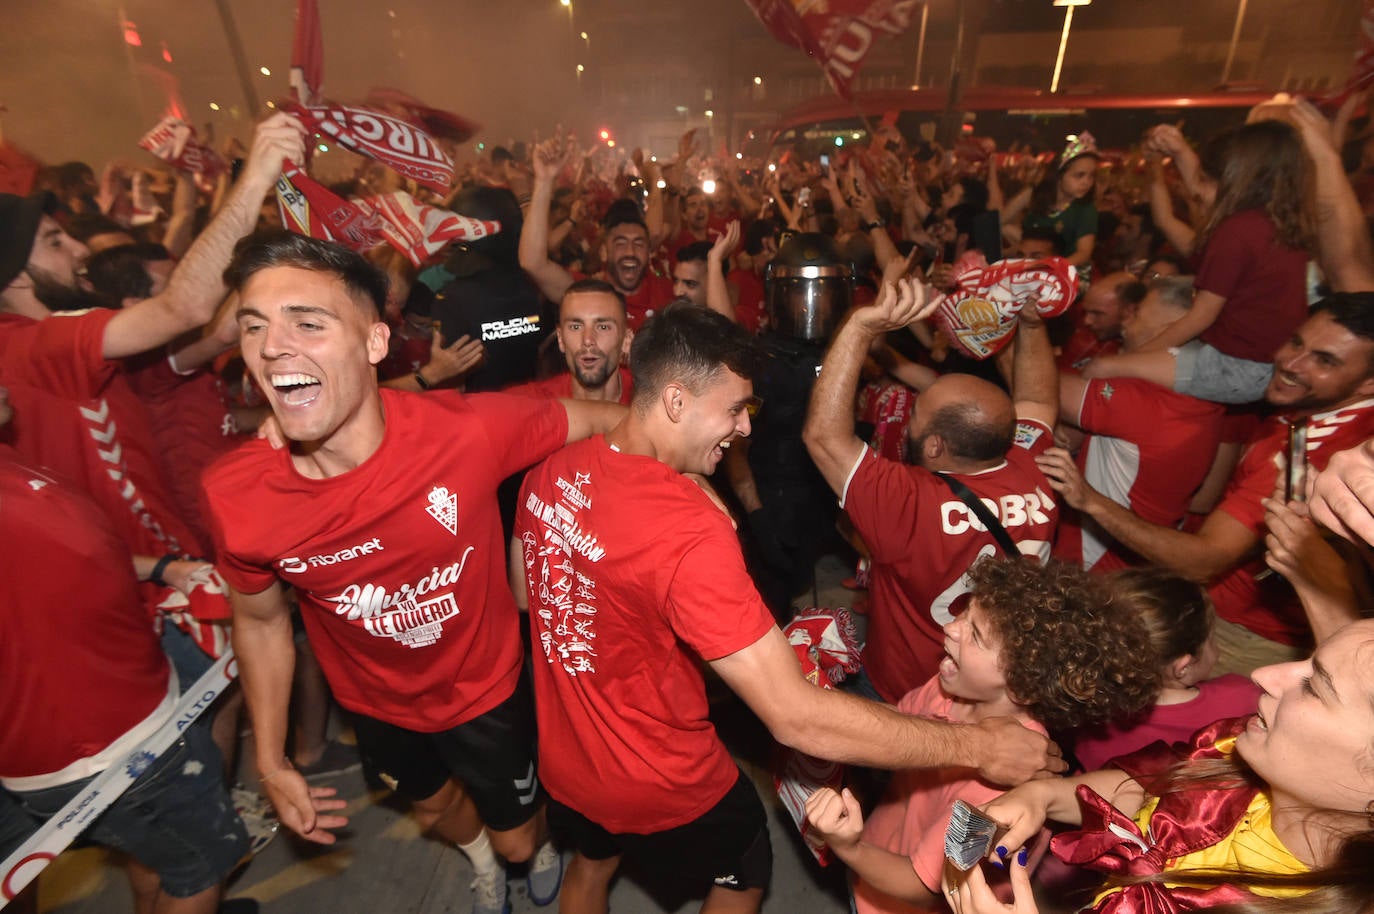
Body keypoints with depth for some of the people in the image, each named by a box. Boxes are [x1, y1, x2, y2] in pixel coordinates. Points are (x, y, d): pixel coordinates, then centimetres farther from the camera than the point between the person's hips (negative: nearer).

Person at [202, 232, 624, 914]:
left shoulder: (468, 431, -34)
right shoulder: (234, 495, -24)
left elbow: (601, 420, -17)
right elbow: (260, 621, -5)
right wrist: (271, 762, 2)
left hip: (485, 690, -2)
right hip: (376, 705, 3)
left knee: (518, 839, 23)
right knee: (434, 810, 33)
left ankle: (541, 845, 64)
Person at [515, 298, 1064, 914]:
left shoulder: (550, 472, -13)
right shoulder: (688, 533, -38)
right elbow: (796, 717, -36)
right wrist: (977, 746, -26)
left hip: (564, 756, 6)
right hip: (661, 785, -6)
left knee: (592, 861, 38)